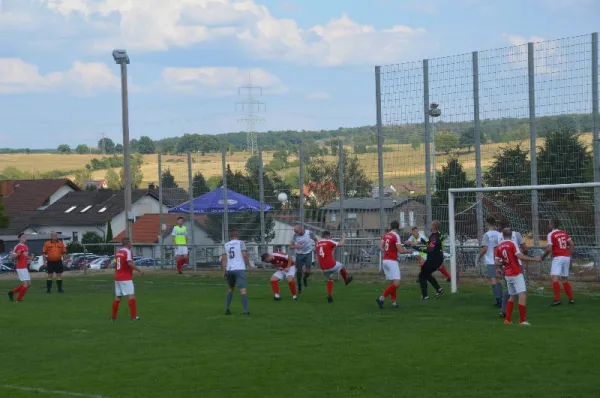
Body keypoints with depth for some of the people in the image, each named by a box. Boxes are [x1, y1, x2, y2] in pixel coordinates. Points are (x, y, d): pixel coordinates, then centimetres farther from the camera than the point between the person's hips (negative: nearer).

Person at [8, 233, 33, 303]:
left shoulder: (26, 247, 14)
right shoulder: (18, 247, -11)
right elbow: (13, 257, -12)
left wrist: (30, 257, 6)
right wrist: (17, 254, -32)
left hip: (25, 267, 9)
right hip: (21, 268, -9)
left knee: (28, 283, 11)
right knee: (25, 284, -10)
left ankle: (12, 292, 20)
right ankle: (19, 299, 2)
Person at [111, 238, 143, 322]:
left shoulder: (118, 252, 11)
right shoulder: (127, 251, -11)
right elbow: (130, 263, -24)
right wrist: (139, 270, -17)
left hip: (118, 277, 8)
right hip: (126, 278, -8)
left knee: (117, 297, 12)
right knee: (131, 295, -5)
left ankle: (113, 317, 14)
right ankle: (133, 316, -9)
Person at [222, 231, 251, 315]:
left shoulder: (226, 245, 13)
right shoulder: (241, 243, 3)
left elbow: (223, 259, 6)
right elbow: (245, 255, -10)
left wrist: (224, 272, 6)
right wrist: (248, 265, 2)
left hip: (229, 270, 4)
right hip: (239, 269, -4)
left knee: (231, 288, 23)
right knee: (243, 290, -7)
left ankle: (227, 309, 18)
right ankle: (245, 311, -18)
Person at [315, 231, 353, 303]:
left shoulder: (318, 243, 8)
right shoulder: (329, 242, -11)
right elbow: (340, 244, -14)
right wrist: (343, 237, 5)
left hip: (323, 268, 5)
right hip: (332, 266, -5)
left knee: (329, 280, 22)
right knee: (342, 267, 25)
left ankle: (329, 296, 12)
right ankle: (347, 279, 45)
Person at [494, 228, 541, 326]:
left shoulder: (498, 247, 7)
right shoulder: (512, 244, -9)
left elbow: (497, 262, 4)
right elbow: (520, 256, -19)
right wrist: (534, 259, -14)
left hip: (507, 275, 7)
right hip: (516, 273, -7)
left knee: (512, 296, 18)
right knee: (522, 294, -9)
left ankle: (507, 319, 15)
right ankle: (522, 320, -16)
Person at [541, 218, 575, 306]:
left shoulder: (551, 234, -7)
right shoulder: (564, 233, 12)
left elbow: (549, 249, -14)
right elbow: (572, 244, 12)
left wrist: (543, 256, 1)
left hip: (558, 257, -7)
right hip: (566, 257, 7)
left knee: (554, 278, -12)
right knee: (565, 279, 17)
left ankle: (557, 299, -24)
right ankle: (571, 299, 16)